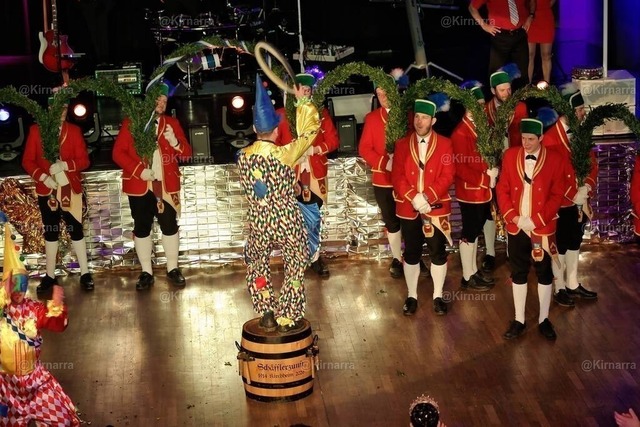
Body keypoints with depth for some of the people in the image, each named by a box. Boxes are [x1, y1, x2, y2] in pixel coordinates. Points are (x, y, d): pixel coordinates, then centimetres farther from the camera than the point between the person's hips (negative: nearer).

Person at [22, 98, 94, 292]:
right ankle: (50, 276, 16)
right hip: (46, 190, 1)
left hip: (70, 189, -1)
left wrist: (65, 165, -20)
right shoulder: (36, 130, 0)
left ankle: (85, 274, 8)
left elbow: (84, 160, -3)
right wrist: (42, 177, -15)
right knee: (50, 232, 9)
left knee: (76, 230, 1)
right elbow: (27, 161, 0)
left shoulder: (74, 130, 0)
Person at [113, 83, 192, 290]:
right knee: (141, 227, 4)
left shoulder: (172, 123, 8)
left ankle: (173, 269, 15)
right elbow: (118, 152, -5)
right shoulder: (131, 123, 1)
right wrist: (139, 170, -16)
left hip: (166, 185, 1)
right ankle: (146, 272, 13)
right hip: (139, 186, -1)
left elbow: (187, 153, 5)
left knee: (170, 225, 3)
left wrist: (175, 142, -17)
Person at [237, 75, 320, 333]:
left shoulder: (243, 156, -6)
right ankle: (287, 319, 14)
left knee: (257, 264, 24)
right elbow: (309, 130, -5)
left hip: (258, 223, 3)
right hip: (287, 222, -3)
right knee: (296, 266, 14)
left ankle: (267, 315, 21)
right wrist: (303, 102, 6)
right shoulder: (283, 154, -17)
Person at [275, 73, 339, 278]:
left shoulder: (321, 113, 7)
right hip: (290, 172, -1)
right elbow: (273, 141, 1)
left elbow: (333, 140, 4)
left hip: (315, 172, 2)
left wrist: (315, 149, -12)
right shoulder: (281, 114, 2)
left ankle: (314, 257, 17)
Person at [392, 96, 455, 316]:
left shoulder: (444, 144, -1)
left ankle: (438, 296, 18)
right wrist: (414, 198, -17)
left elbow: (447, 176, -8)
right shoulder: (402, 144, 3)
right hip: (408, 208, 1)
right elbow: (397, 176, -3)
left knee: (438, 252, 5)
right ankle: (412, 296, 19)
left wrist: (427, 197, -18)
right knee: (411, 253, 8)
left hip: (436, 207, -1)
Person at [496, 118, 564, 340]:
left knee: (544, 273, 10)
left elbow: (557, 195, -6)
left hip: (542, 227, -2)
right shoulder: (510, 155, -1)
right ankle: (519, 320, 20)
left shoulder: (554, 159, -6)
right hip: (516, 227, 2)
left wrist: (536, 220, -14)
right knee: (518, 273, 10)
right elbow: (502, 189, 1)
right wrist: (513, 217, -12)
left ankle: (544, 319, 22)